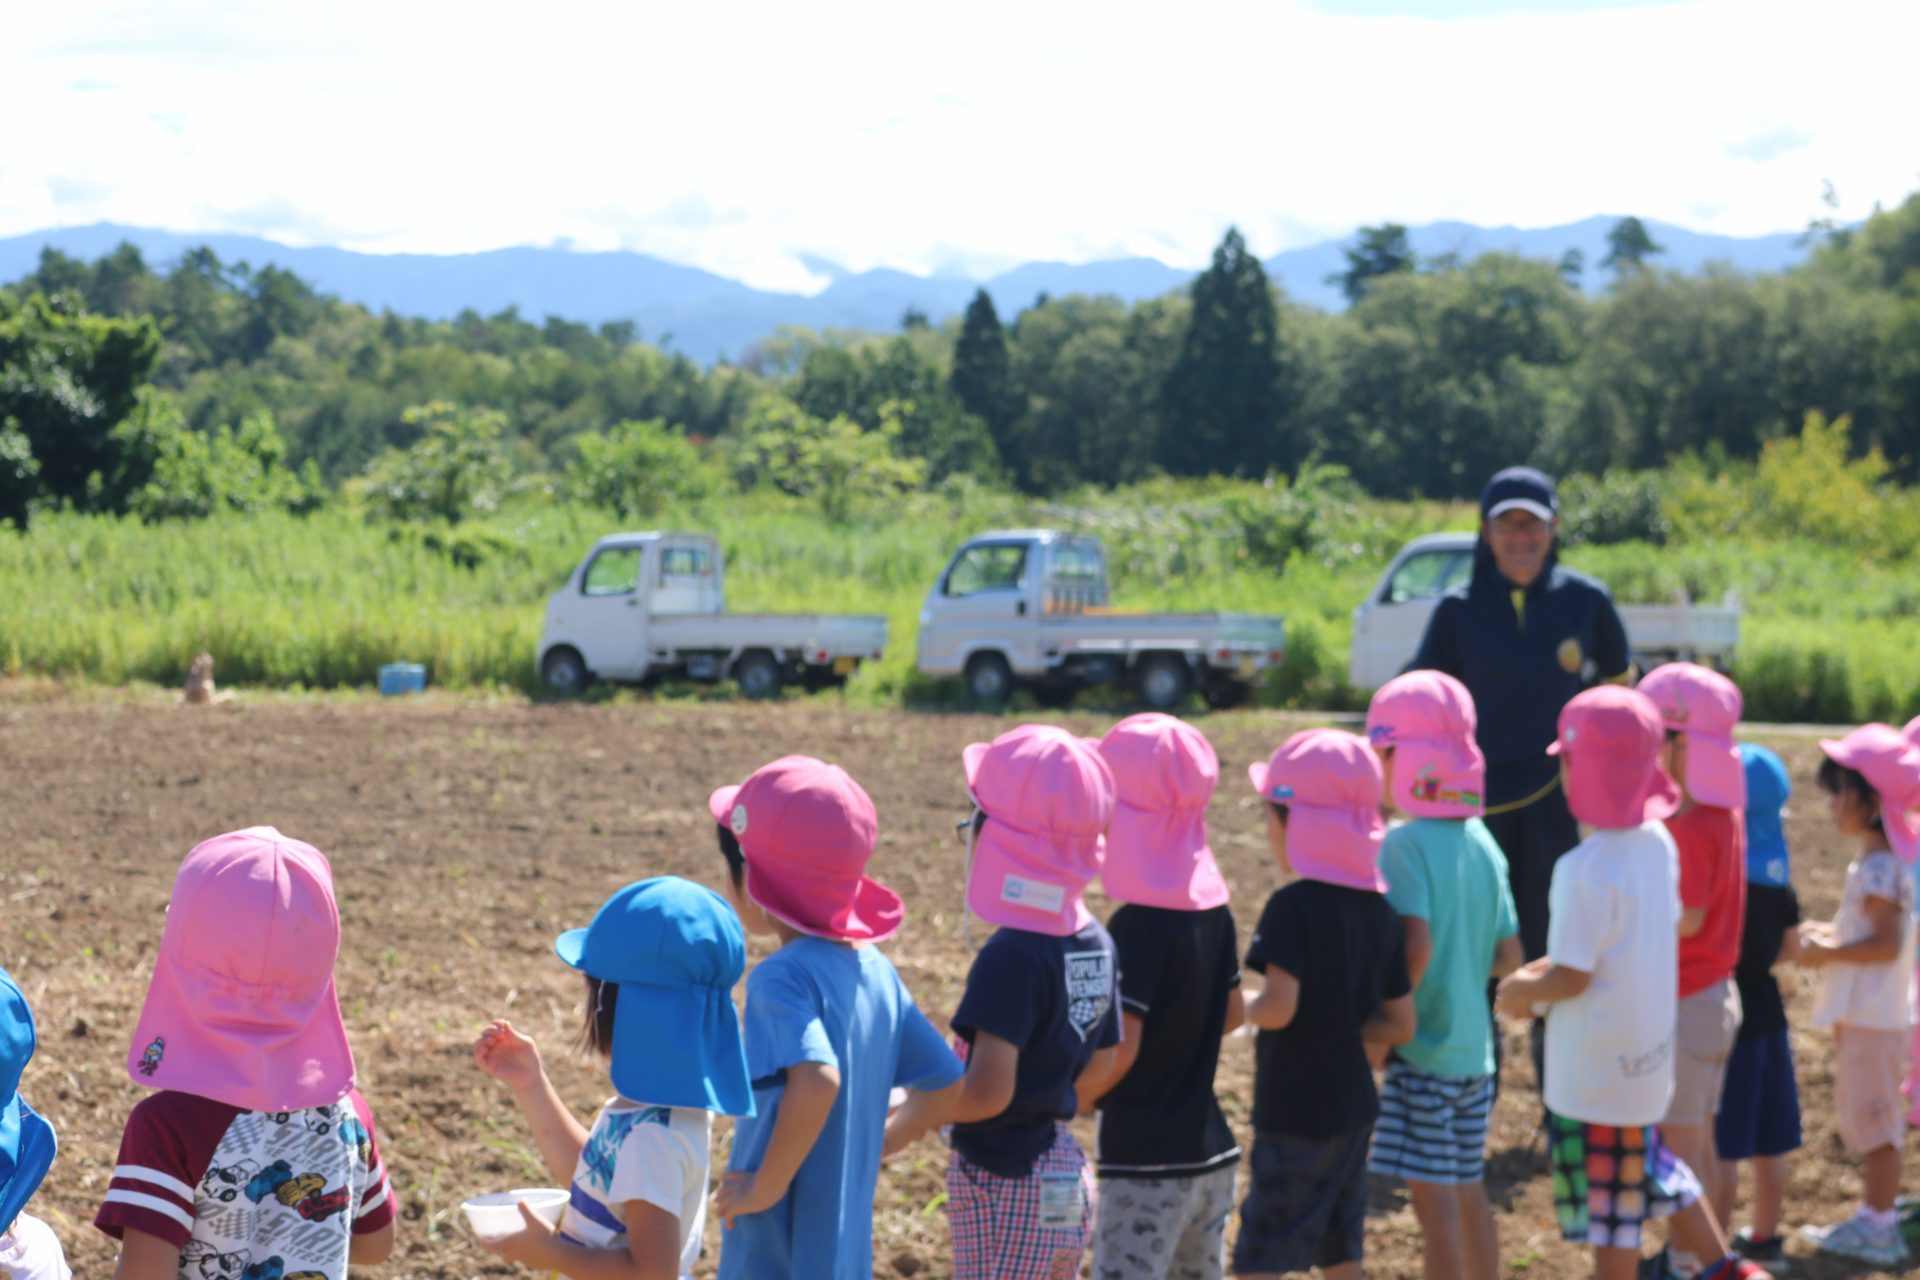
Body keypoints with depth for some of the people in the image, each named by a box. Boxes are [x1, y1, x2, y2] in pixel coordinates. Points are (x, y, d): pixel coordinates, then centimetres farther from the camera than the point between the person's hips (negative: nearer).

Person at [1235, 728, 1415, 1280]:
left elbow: (1278, 1008, -26)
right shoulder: (1380, 912, 4)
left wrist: (1243, 1007, -6)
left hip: (1295, 1118, -7)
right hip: (1354, 1110, 8)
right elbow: (1400, 1026, 6)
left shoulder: (1293, 907, -17)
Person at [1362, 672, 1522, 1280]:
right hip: (1475, 1045, 8)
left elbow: (1416, 947, -24)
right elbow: (1509, 956, 8)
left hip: (1422, 1049, -8)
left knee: (1433, 1197, -4)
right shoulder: (1482, 842, 7)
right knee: (1469, 1190, 15)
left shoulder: (1405, 844, -15)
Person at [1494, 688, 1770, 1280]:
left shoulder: (1585, 871, -25)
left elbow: (1571, 979, -23)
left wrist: (1521, 992, -4)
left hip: (1594, 1072, -8)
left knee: (1608, 1208, 5)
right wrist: (1545, 968, 11)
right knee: (1655, 1171, 27)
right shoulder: (1657, 845, 0)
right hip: (1646, 1053, 8)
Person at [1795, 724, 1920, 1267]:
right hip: (1862, 1012, 10)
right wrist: (1829, 933, 9)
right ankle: (1875, 1216, 26)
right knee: (1864, 1116, 17)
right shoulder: (1876, 862, 11)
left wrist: (1827, 953, -20)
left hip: (1873, 1014, -10)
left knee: (1872, 1117, -3)